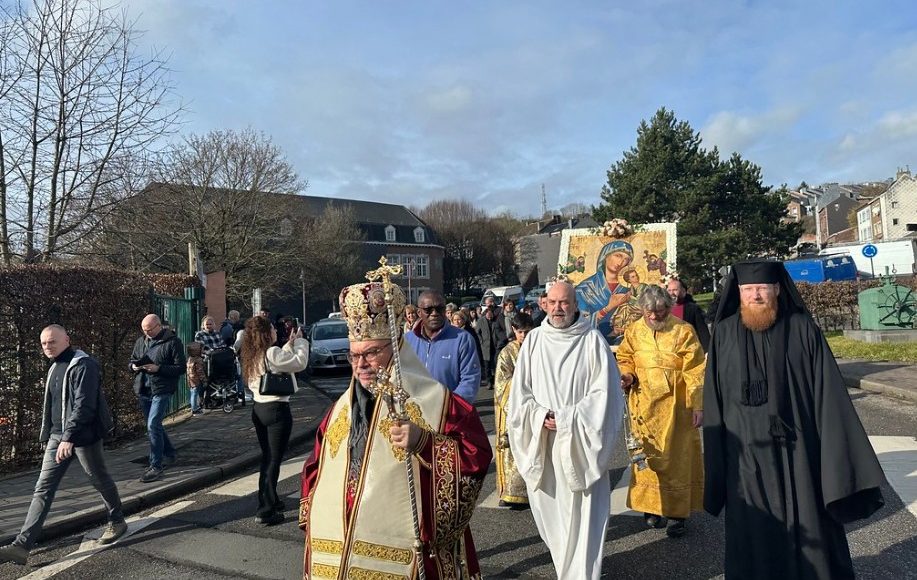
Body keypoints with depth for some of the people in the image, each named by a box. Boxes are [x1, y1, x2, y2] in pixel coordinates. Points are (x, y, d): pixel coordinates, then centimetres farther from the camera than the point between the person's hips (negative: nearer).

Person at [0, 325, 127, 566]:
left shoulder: (82, 365, -16)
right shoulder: (55, 367, 13)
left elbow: (84, 405, -24)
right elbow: (52, 405, 21)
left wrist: (69, 437, -29)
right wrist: (48, 434, 19)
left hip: (83, 436, -8)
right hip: (58, 436, 8)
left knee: (100, 480, 8)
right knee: (43, 489, 3)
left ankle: (117, 522, 28)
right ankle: (22, 546, 3)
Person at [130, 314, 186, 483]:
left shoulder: (173, 342, -8)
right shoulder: (141, 341, 10)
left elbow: (180, 368, -10)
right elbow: (132, 360, 21)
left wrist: (158, 368, -21)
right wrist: (134, 366, -3)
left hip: (162, 391, -7)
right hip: (143, 391, 7)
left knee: (153, 426, -14)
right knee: (154, 426, 17)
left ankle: (156, 466, -6)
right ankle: (169, 454, 35)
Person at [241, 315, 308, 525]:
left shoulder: (254, 355, 8)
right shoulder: (272, 353, -19)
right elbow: (300, 363, -15)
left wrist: (290, 345, 16)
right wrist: (300, 341, -2)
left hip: (259, 409, 9)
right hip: (276, 410, -9)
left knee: (267, 457, 20)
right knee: (274, 460, -1)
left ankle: (269, 500, 34)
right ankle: (266, 511, 3)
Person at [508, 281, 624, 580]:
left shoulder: (592, 340, -6)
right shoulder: (534, 339, 3)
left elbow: (604, 392, -9)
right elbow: (520, 390, 5)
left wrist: (567, 419, -14)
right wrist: (540, 417, -11)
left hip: (579, 440, -3)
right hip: (542, 439, 3)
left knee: (581, 511, 0)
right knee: (548, 508, 13)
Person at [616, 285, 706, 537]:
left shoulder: (683, 331, -7)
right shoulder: (633, 332, 3)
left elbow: (694, 372, -7)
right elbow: (625, 360, 13)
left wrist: (697, 405, -9)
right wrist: (627, 376, -9)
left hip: (674, 406, -3)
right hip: (644, 406, 3)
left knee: (676, 458, 4)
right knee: (648, 455, 9)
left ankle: (677, 512, 15)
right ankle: (653, 506, 23)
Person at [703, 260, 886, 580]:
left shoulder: (803, 329, -3)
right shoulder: (724, 333, 0)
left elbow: (828, 392, -3)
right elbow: (713, 398, 3)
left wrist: (839, 456, -6)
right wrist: (716, 455, 1)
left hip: (797, 451, -1)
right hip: (745, 454, 1)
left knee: (808, 529, 10)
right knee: (754, 537, 12)